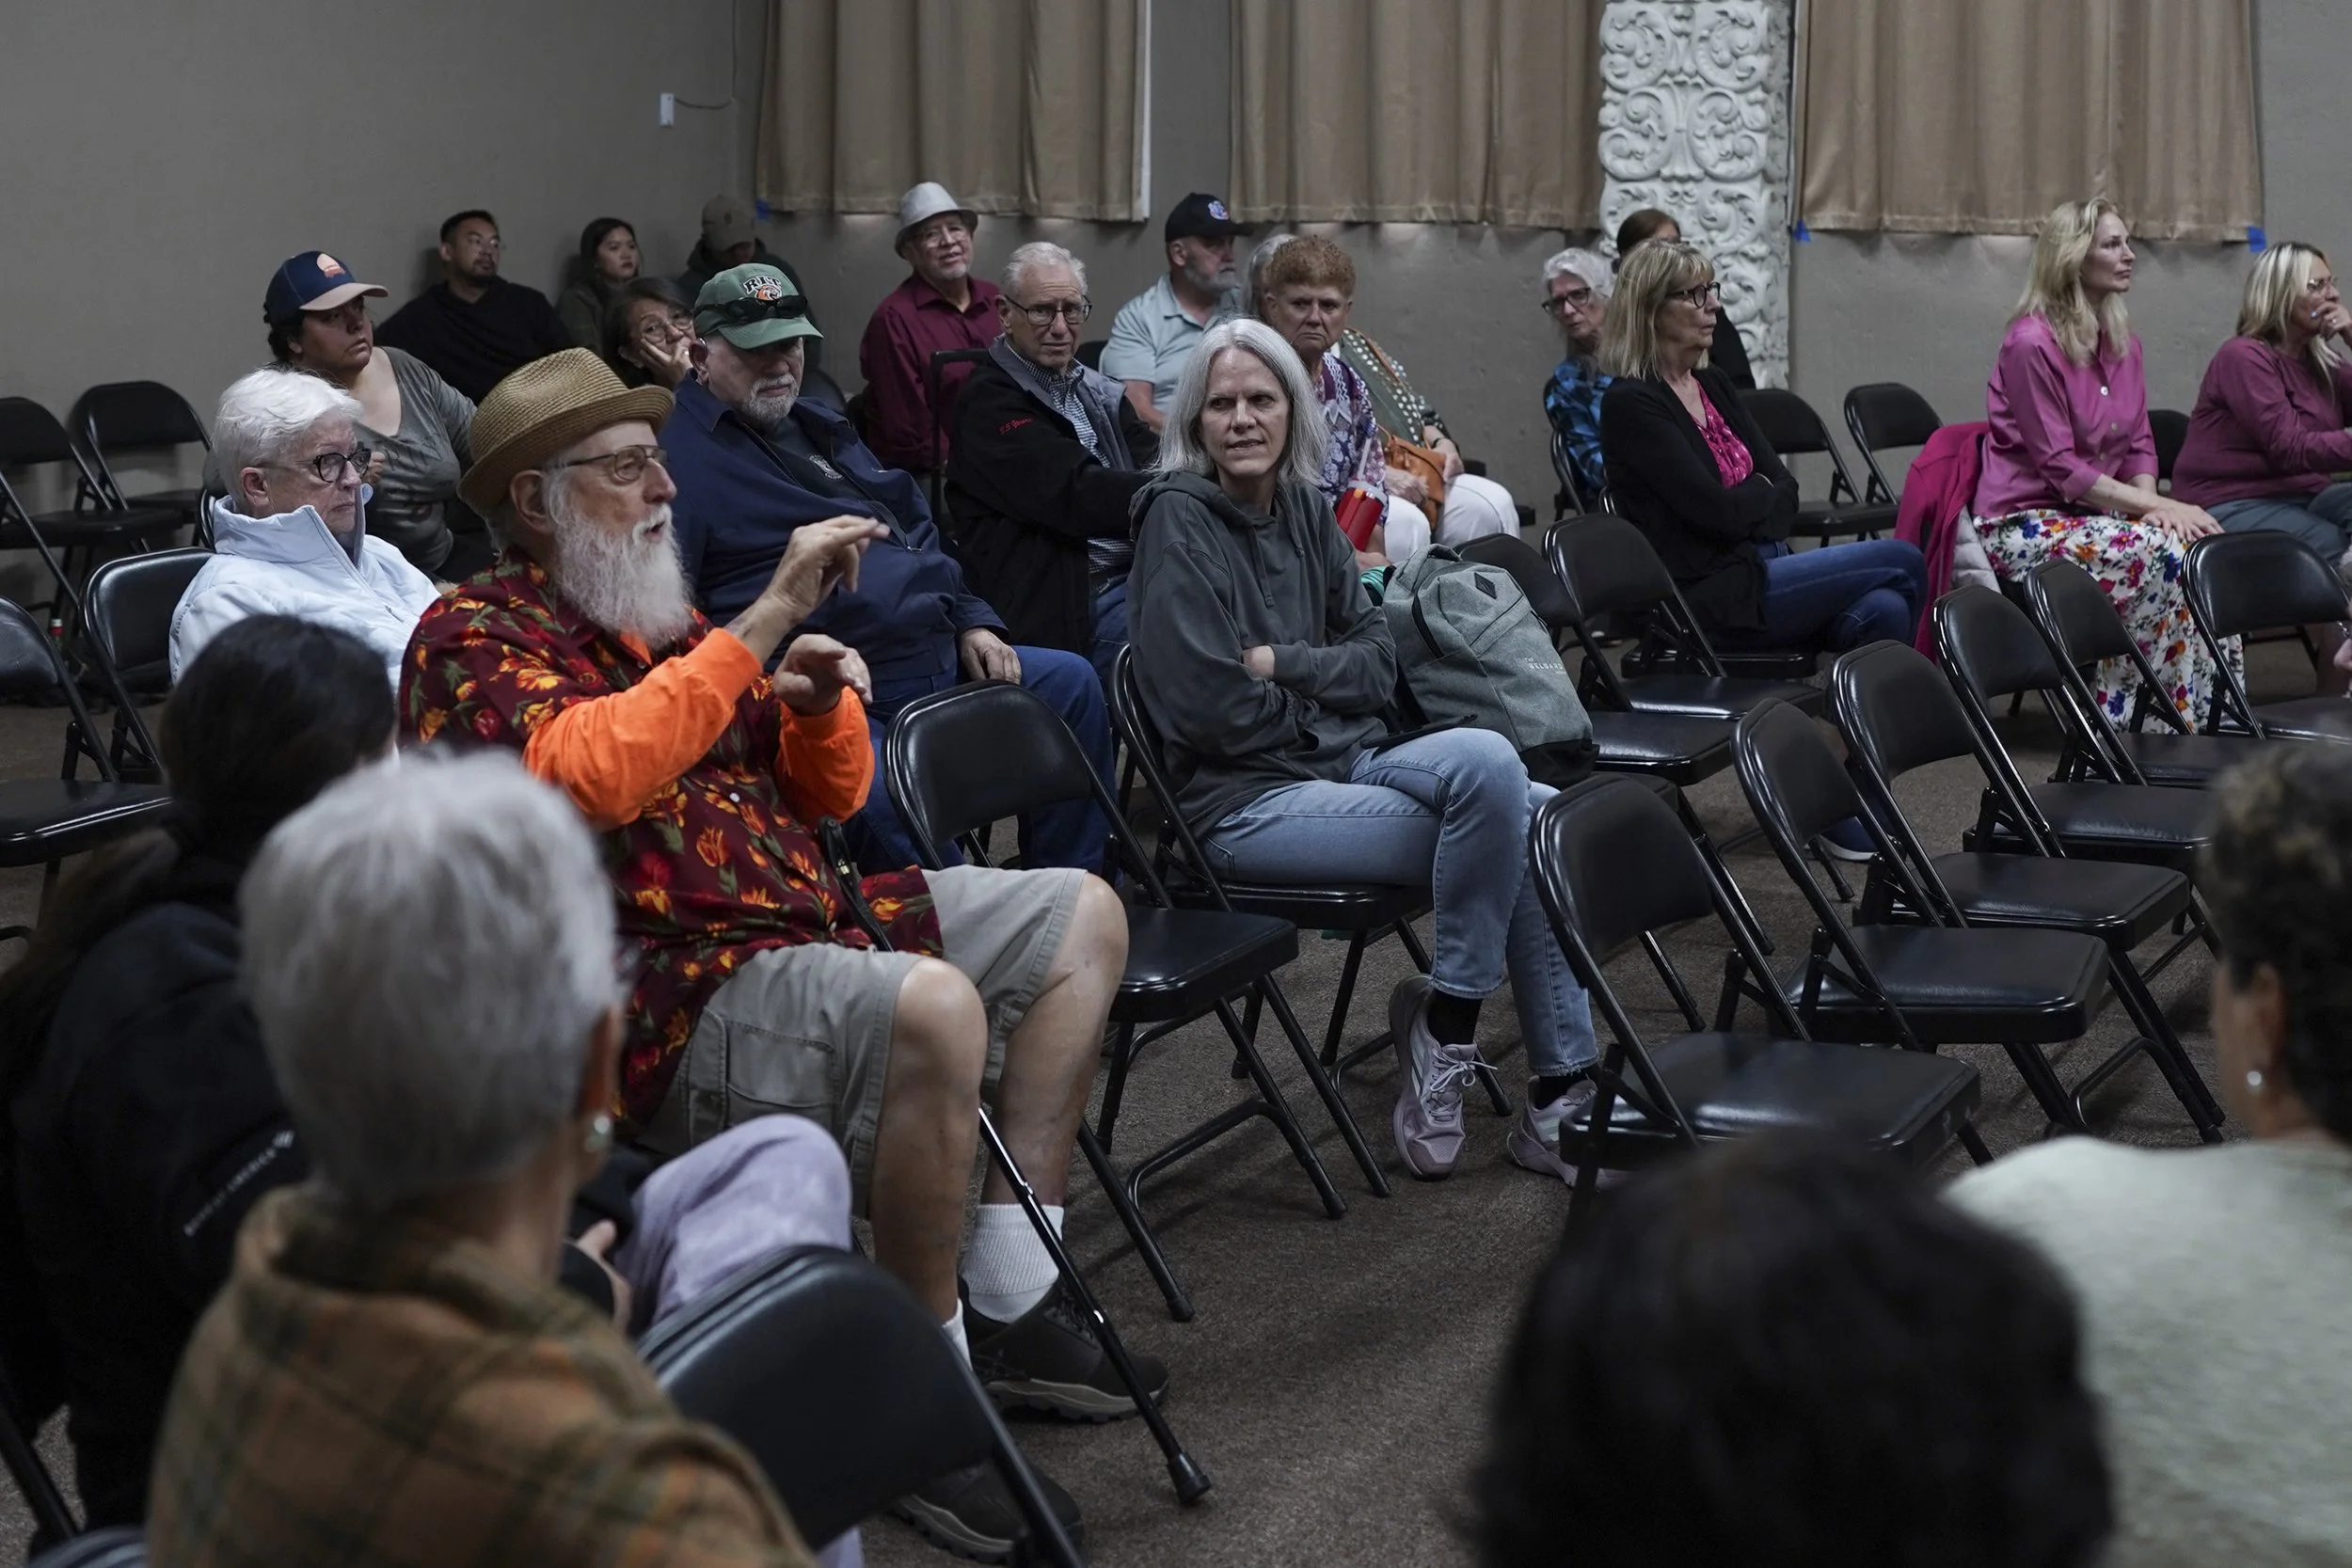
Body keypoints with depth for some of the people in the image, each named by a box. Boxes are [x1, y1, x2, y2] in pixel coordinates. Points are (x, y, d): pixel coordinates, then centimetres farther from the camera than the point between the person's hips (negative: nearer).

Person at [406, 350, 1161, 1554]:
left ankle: (1008, 1307, 6)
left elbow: (827, 795, 23)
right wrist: (767, 621, -24)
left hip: (806, 916, 10)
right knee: (928, 1008, -34)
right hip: (667, 996, -10)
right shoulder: (473, 638, -5)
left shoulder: (662, 617, 19)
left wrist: (821, 699, 0)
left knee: (1079, 916, 12)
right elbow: (588, 773, -27)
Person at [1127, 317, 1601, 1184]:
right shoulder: (1178, 519, -9)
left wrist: (1284, 664, -9)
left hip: (1341, 763, 8)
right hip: (1246, 804, -7)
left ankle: (1561, 1097, -5)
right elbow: (1208, 707, -16)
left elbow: (1377, 659, 9)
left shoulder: (1305, 509, 12)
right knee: (1486, 765, -26)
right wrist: (1321, 699, -3)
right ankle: (1444, 1023, -11)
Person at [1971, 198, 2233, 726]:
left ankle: (2213, 721, -14)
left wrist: (2150, 502, -10)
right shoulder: (2031, 343, -15)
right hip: (2025, 523, -7)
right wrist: (2158, 507, -19)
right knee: (2164, 554, -29)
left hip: (2094, 513, 7)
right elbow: (2059, 467, -17)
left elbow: (2139, 443, 13)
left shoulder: (2123, 341, 10)